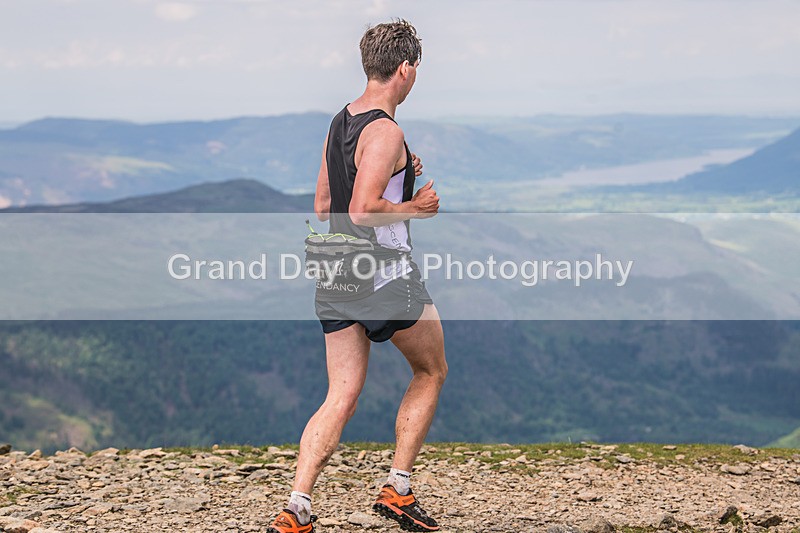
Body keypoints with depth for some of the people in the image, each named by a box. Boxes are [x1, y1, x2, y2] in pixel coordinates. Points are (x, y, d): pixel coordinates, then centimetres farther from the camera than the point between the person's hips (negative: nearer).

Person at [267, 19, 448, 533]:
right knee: (431, 373, 15)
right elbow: (362, 212, -25)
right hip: (387, 275, -8)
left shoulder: (339, 123, 12)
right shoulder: (385, 132, -16)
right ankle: (397, 490, 14)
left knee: (341, 396, 7)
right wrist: (416, 207, -10)